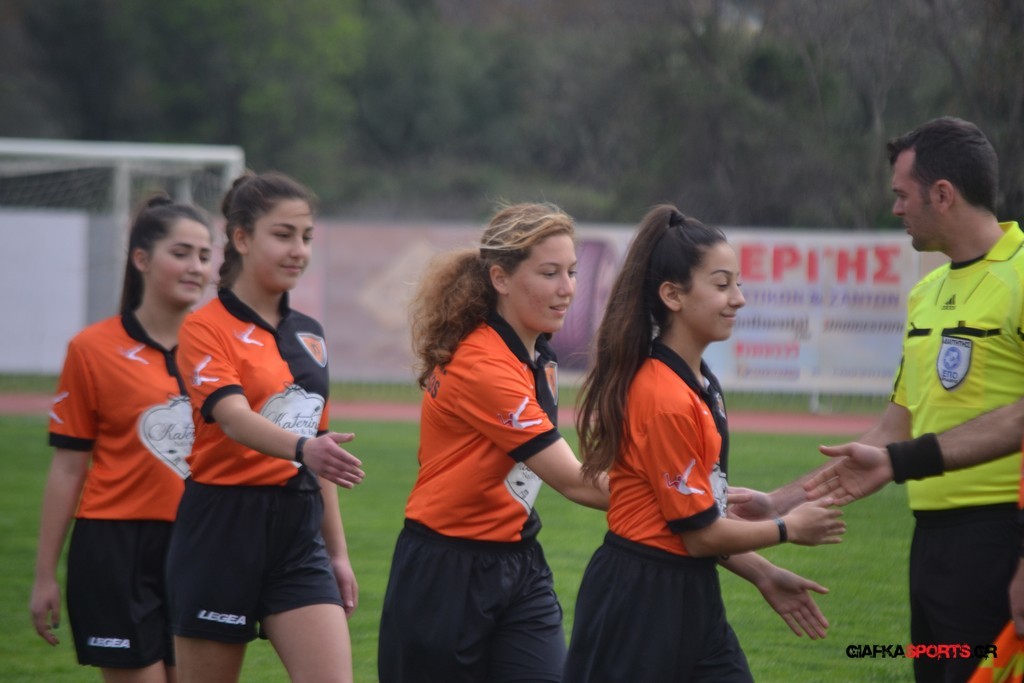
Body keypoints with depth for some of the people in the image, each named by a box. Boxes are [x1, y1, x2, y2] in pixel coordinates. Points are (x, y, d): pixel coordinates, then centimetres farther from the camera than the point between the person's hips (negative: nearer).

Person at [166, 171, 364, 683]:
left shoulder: (309, 335, 14)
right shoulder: (206, 328, -7)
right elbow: (234, 417, -25)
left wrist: (337, 551, 19)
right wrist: (302, 447, -43)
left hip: (299, 529, 5)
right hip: (223, 528, -5)